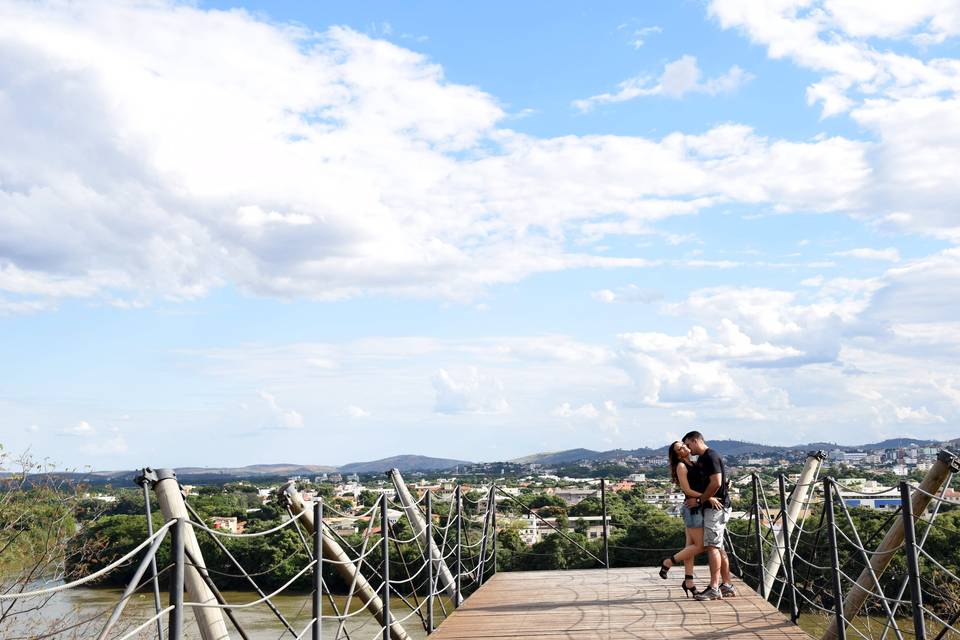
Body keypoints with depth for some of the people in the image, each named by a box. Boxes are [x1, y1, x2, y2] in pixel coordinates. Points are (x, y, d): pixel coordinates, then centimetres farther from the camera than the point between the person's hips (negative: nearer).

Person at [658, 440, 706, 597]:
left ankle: (688, 582, 11)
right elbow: (687, 490, -15)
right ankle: (667, 563, 2)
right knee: (699, 546, -7)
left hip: (697, 509, 8)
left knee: (691, 546, 8)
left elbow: (701, 485, 24)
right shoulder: (681, 466, -9)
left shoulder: (693, 465, 16)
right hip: (693, 509, -8)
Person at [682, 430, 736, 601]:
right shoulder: (701, 459, 19)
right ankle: (727, 586, 16)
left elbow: (716, 483, -21)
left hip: (716, 507, -10)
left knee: (712, 546, -12)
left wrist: (699, 500, -14)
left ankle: (714, 588, -13)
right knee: (718, 547, 12)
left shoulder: (711, 456, -13)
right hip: (713, 508, 10)